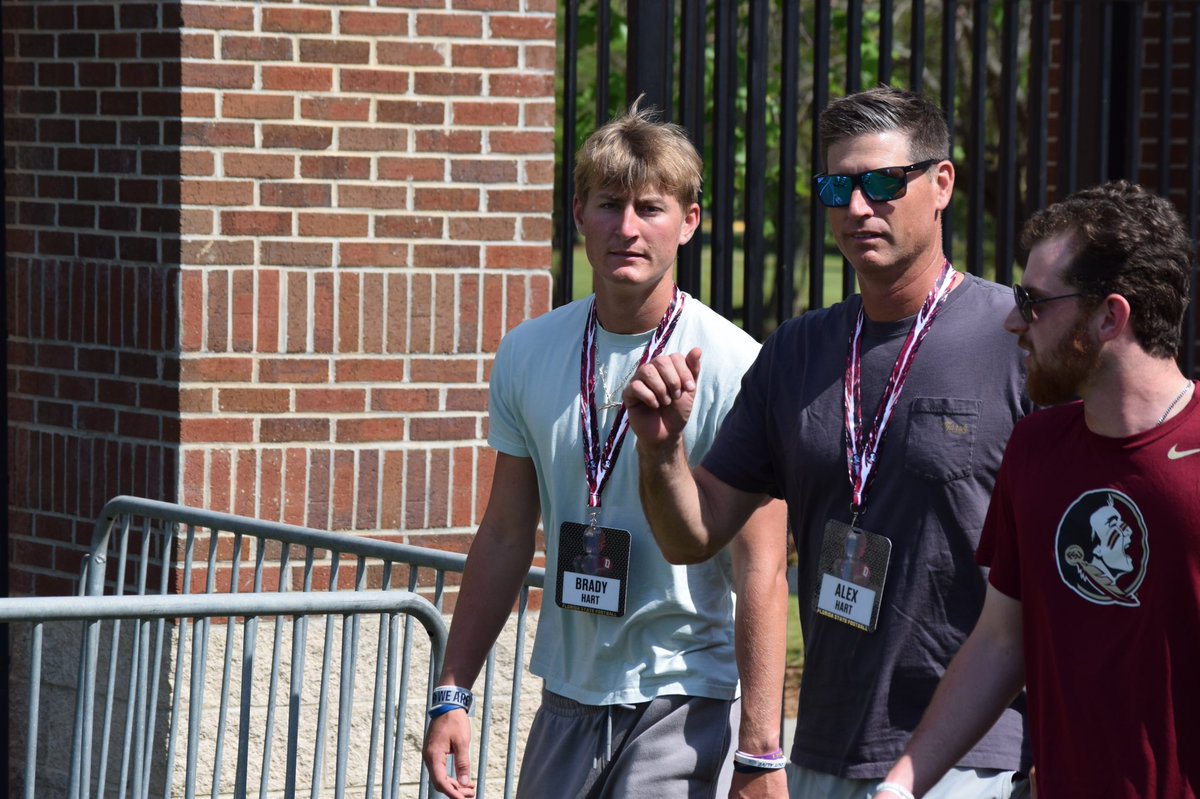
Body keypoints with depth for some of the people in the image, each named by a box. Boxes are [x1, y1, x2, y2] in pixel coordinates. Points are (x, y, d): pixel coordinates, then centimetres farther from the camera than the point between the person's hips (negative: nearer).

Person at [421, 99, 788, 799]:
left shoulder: (735, 368, -11)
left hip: (686, 702, -5)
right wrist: (453, 694, 10)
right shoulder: (528, 354, 5)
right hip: (568, 696, 5)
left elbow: (762, 574, -13)